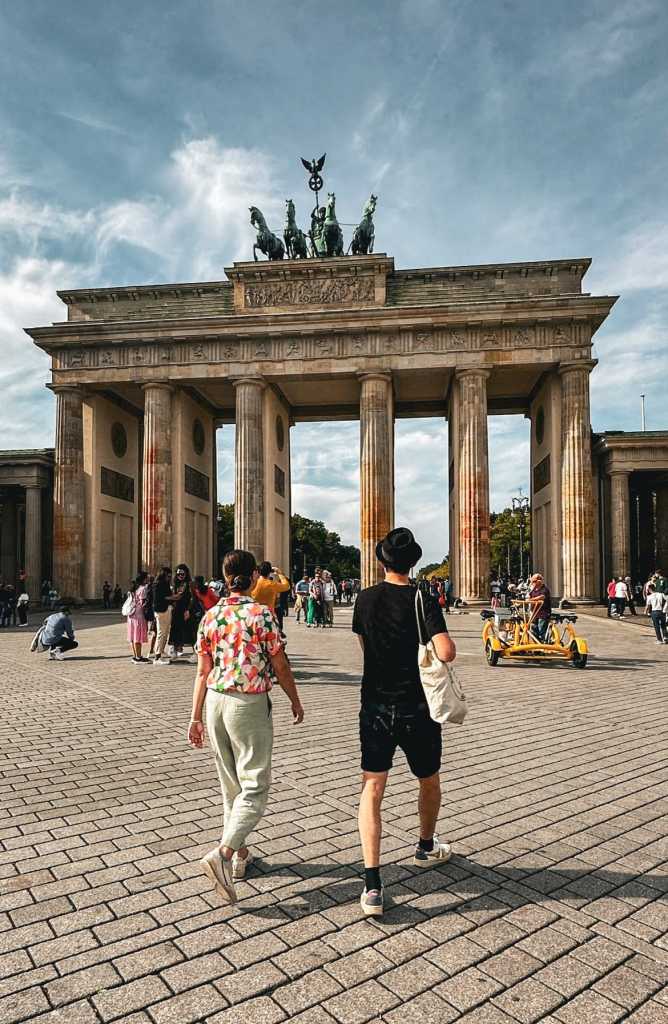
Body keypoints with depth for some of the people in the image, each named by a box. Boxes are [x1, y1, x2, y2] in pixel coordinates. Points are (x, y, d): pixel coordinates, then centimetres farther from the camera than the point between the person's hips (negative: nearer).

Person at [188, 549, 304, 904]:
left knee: (231, 784, 19)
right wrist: (295, 701, 8)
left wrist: (195, 717, 8)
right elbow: (280, 667, -7)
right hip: (250, 705, -6)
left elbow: (203, 671, 3)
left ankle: (239, 853, 31)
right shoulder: (262, 614, -13)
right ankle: (222, 854, -10)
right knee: (254, 787, 4)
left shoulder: (211, 616, 1)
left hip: (215, 701, 6)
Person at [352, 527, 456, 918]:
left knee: (372, 790, 4)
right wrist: (446, 642, -3)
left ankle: (373, 887, -5)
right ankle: (426, 847, 46)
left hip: (376, 708, 2)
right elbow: (446, 653, -25)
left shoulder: (366, 599, -2)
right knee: (429, 782, 23)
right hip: (417, 709, -2)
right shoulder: (424, 601, -14)